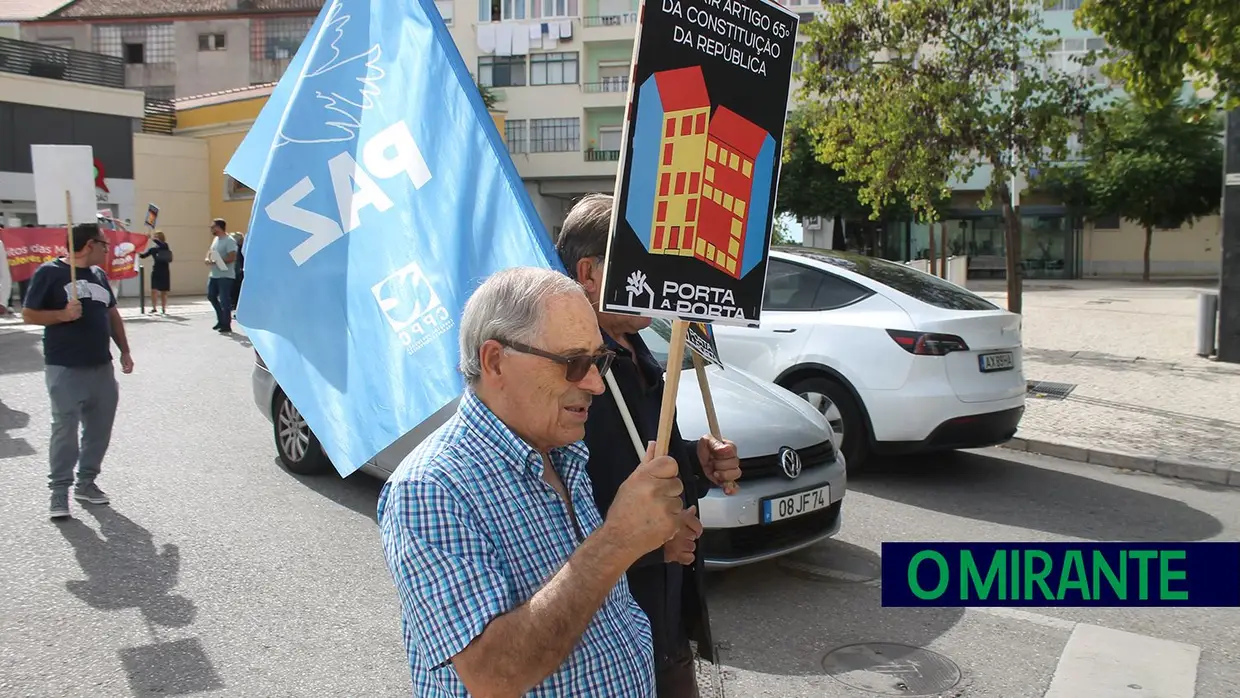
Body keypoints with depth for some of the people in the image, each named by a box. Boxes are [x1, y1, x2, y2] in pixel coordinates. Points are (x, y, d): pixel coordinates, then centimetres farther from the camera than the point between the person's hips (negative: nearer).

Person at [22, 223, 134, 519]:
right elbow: (28, 314, -6)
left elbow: (112, 314, 19)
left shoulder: (99, 274, 13)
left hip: (102, 367, 7)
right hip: (65, 369, -6)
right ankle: (60, 489, 6)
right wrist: (63, 314, -20)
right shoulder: (49, 272, -6)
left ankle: (87, 482, 23)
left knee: (100, 427, 9)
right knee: (65, 428, -5)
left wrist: (124, 351, 13)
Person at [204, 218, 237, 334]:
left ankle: (226, 325, 3)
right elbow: (210, 251, 22)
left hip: (225, 276, -10)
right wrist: (207, 259, -1)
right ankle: (221, 320, 28)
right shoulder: (216, 239, 14)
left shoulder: (229, 241, -15)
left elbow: (232, 258, -22)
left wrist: (215, 262, -23)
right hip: (214, 275, 10)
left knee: (224, 300, -6)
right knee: (211, 296, 16)